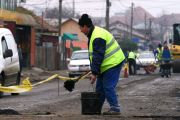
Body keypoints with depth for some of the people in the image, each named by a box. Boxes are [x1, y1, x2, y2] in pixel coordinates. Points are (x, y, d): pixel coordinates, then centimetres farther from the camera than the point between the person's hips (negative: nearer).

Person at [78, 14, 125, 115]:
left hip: (113, 63, -11)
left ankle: (115, 108, -9)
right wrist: (94, 70, 21)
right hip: (108, 64, 11)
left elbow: (98, 57, -26)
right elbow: (95, 55, 20)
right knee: (100, 87, 12)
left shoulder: (98, 37, -23)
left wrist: (94, 73, -25)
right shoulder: (93, 33, 12)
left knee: (108, 86, -13)